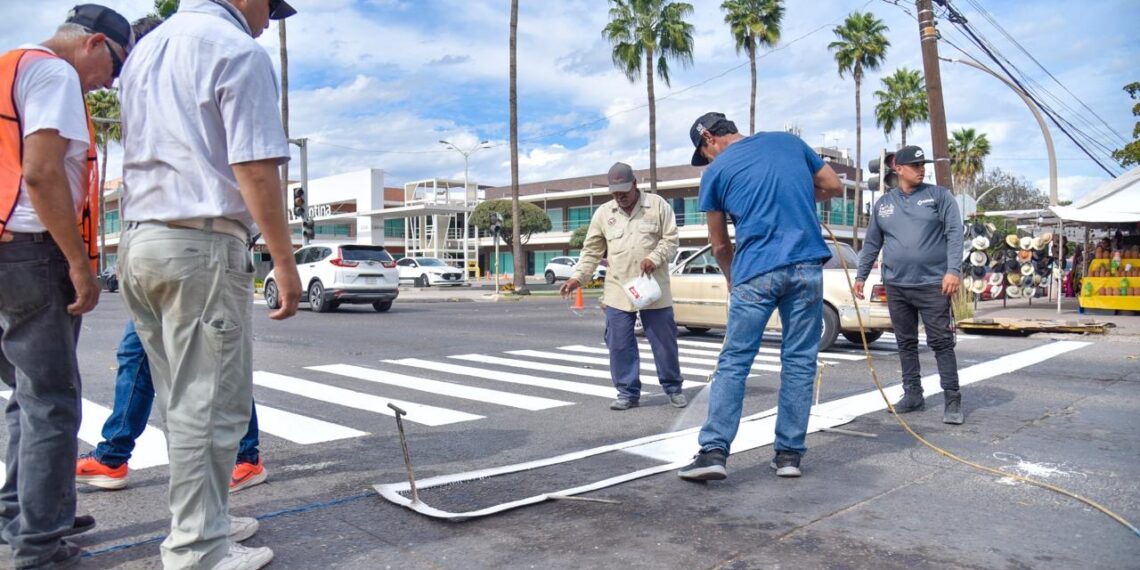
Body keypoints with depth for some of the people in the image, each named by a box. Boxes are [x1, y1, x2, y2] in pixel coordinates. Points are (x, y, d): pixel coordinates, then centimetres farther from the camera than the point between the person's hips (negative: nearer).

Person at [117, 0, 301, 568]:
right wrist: (284, 260, -12)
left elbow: (140, 153, 22)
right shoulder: (238, 52, -6)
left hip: (136, 241, 9)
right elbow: (254, 169, -15)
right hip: (203, 246, -8)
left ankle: (202, 519, 26)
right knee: (210, 405, -1)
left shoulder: (143, 50, 21)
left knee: (183, 403, 15)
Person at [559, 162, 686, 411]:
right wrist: (577, 277, -2)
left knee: (664, 341, 6)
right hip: (617, 292, 2)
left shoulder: (658, 205, 1)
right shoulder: (603, 213, 8)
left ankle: (673, 388, 23)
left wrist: (654, 258, -17)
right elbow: (591, 251, 9)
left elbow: (670, 239, 0)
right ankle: (628, 393, 15)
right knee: (619, 345, 2)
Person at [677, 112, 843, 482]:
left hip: (756, 271, -3)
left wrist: (733, 280, 28)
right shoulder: (788, 142, 14)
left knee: (734, 361, 1)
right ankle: (789, 454, 12)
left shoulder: (715, 172, 6)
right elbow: (834, 187, 21)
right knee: (799, 361, 8)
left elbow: (720, 246, 13)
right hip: (807, 265, 3)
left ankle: (714, 451, -5)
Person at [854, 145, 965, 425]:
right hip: (896, 286, 4)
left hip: (933, 284, -4)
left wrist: (953, 270, -17)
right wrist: (861, 276, 12)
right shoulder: (884, 203, 12)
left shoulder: (939, 196, 2)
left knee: (941, 342, -3)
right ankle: (912, 395, 19)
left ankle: (952, 400, 3)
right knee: (906, 343, 10)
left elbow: (954, 234, -6)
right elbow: (871, 244, 15)